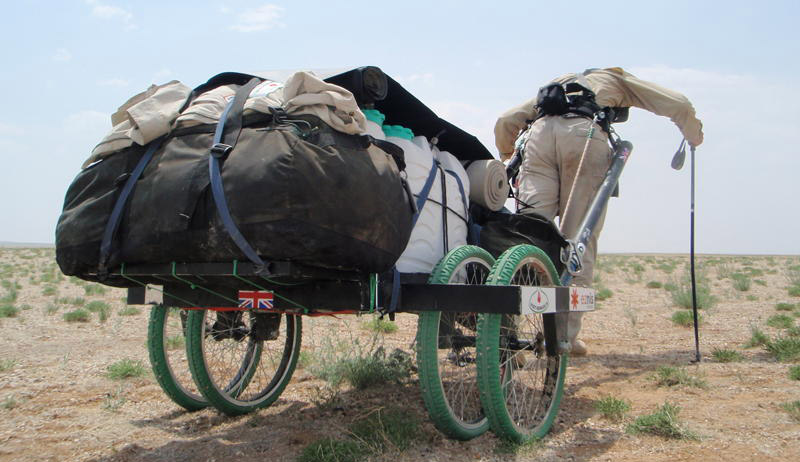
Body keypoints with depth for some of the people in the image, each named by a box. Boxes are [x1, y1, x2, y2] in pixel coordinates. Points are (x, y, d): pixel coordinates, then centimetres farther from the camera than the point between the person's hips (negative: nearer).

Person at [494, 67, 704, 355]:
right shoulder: (618, 80, 35)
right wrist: (694, 138, 45)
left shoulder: (557, 84, 42)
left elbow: (505, 121, 31)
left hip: (540, 132, 3)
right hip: (585, 134, -3)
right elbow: (678, 105, 26)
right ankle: (565, 335, -4)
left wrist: (507, 159, 46)